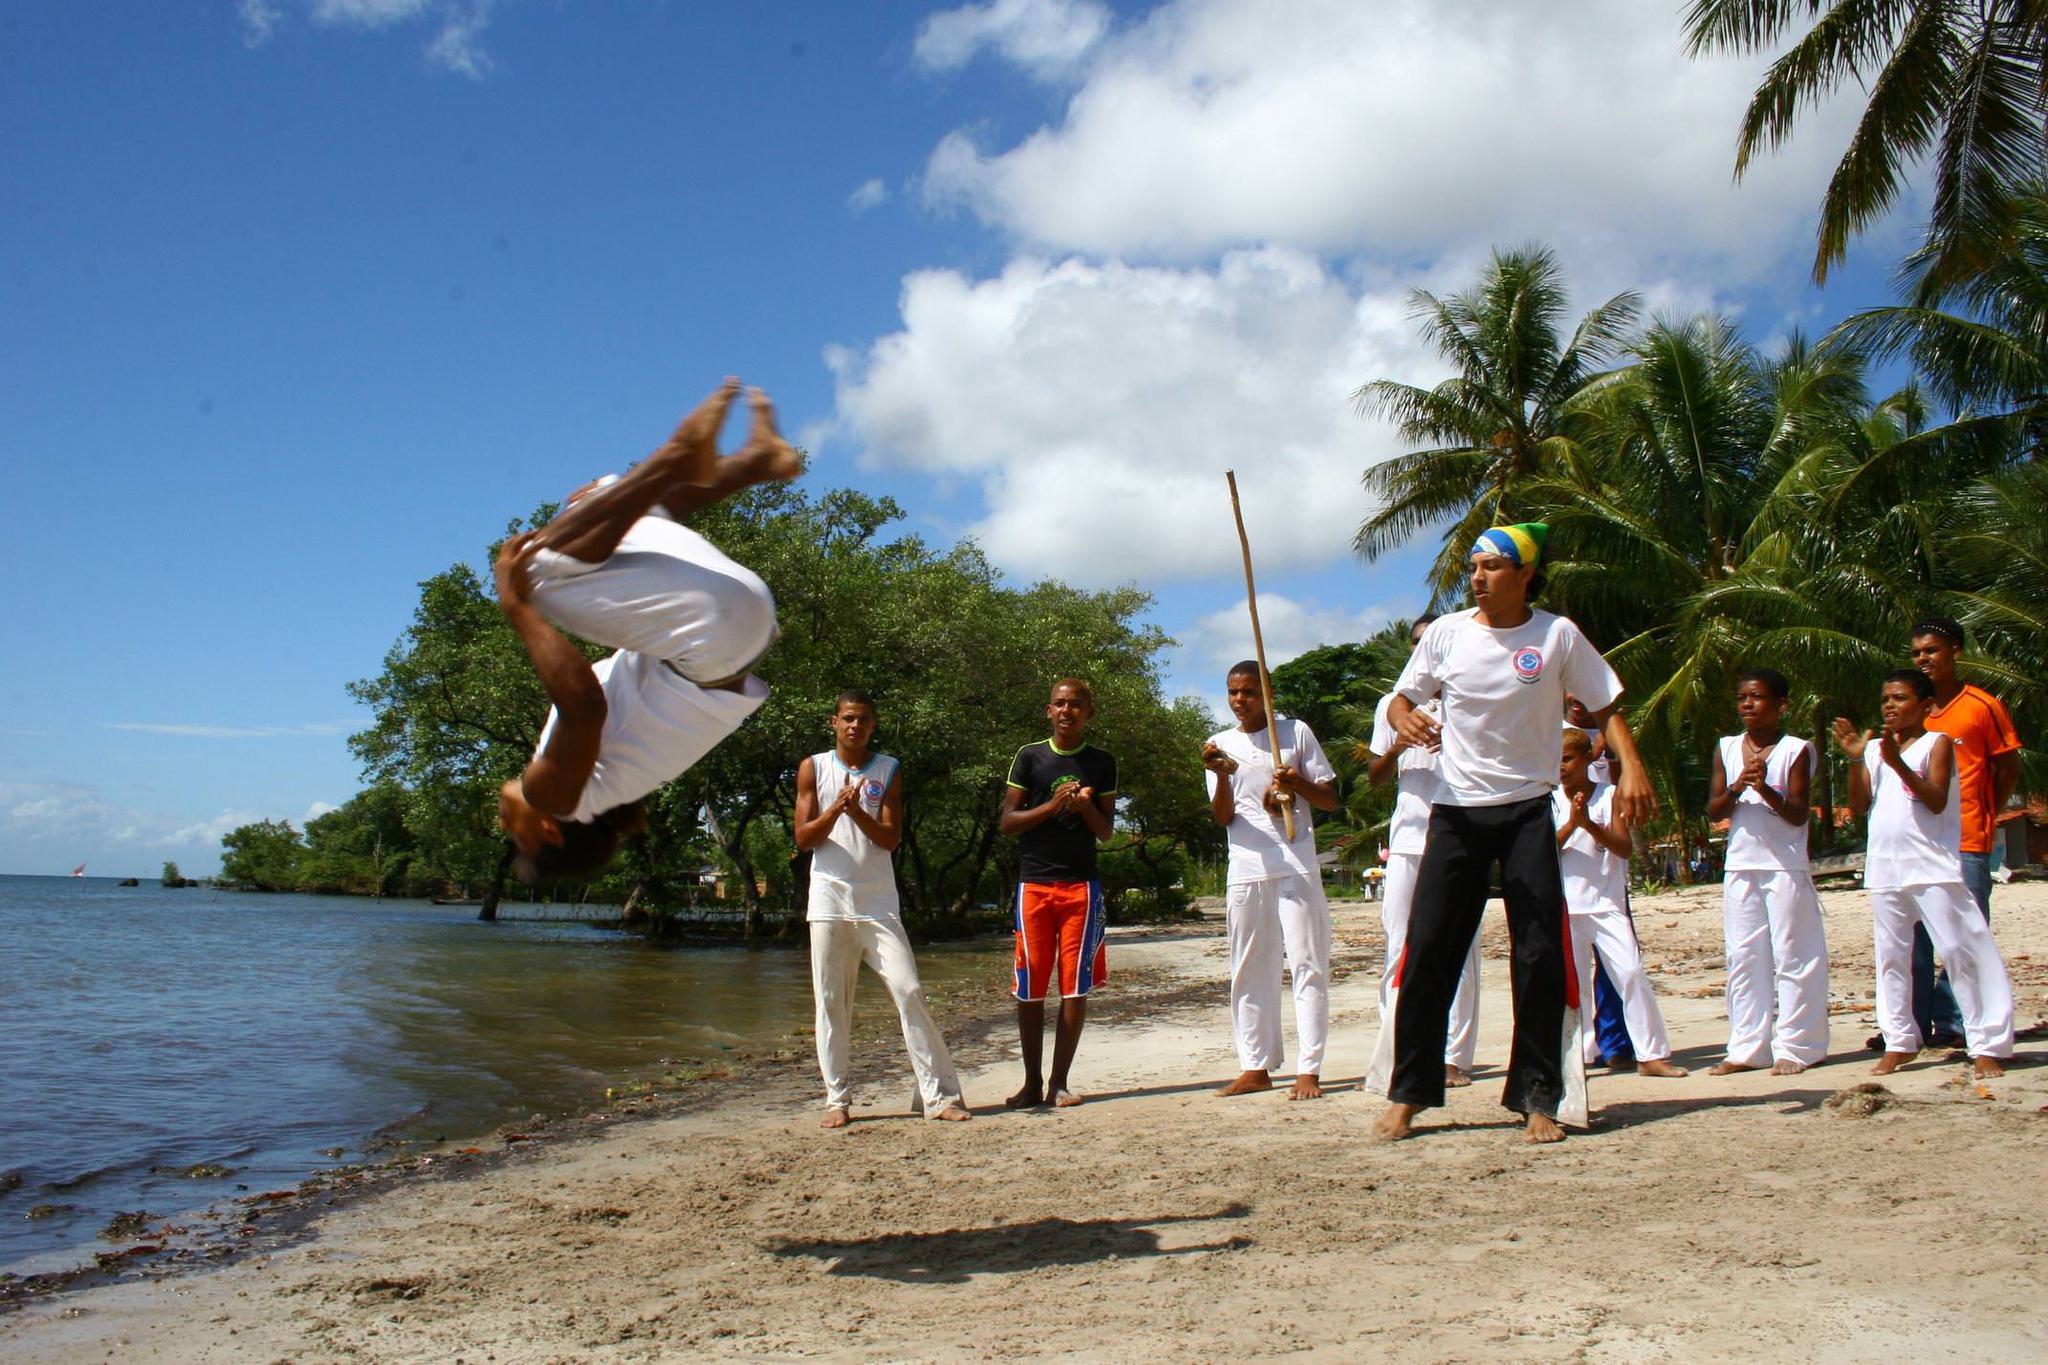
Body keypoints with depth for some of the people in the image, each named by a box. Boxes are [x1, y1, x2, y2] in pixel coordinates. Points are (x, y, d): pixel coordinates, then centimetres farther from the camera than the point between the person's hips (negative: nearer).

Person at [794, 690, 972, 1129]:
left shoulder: (888, 770, 7)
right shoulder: (813, 768, 6)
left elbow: (891, 838, -2)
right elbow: (803, 839, 0)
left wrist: (857, 811, -19)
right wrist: (835, 809, -17)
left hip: (878, 905, 0)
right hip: (829, 903, 0)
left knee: (909, 992, -7)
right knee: (831, 1003, 2)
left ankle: (940, 1095, -4)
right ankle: (837, 1099, 12)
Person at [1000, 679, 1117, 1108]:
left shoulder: (1102, 764, 8)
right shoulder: (1029, 757, 4)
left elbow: (1106, 832, 9)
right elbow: (1007, 823, 1)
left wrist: (1086, 807, -11)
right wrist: (1052, 805, -13)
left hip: (1081, 884, 1)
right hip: (1033, 884, -1)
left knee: (1076, 987, -2)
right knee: (1031, 988, 1)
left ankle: (1059, 1082, 7)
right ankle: (1032, 1083, 10)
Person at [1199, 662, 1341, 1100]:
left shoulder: (1296, 732, 5)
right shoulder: (1220, 745, 11)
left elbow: (1331, 800, 6)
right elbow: (1223, 817, 4)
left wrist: (1298, 783, -13)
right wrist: (1221, 776, -14)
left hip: (1297, 867, -3)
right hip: (1246, 870, 3)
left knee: (1307, 964, -5)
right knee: (1249, 970, 7)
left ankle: (1309, 1069, -3)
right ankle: (1256, 1067, 14)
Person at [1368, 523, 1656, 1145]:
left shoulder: (1558, 635, -1)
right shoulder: (1445, 632, 1)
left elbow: (1605, 708, 4)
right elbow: (1401, 699, 7)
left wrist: (1631, 767, -14)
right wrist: (1406, 719, -17)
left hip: (1528, 811, 0)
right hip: (1457, 811, 1)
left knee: (1541, 954, -4)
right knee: (1428, 949, -3)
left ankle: (1539, 1099, 8)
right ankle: (1407, 1093, 8)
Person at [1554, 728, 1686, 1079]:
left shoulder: (1609, 795, 1)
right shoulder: (1551, 802, 5)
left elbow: (1625, 847, -7)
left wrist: (1589, 824, -21)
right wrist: (1571, 823, -19)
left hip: (1606, 902, -1)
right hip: (1566, 906, 1)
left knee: (1631, 971, -8)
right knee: (1573, 981, 4)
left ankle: (1651, 1055, -2)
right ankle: (1577, 1055, 13)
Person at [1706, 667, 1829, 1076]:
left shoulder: (1796, 750, -3)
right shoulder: (1727, 749, 8)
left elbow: (1799, 814, -8)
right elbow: (1713, 811, 4)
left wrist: (1766, 790, -25)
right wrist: (1737, 787, -15)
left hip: (1785, 866, -4)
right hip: (1739, 867, 4)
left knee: (1793, 957, -1)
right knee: (1743, 959, 6)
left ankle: (1794, 1046, 5)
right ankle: (1747, 1048, 12)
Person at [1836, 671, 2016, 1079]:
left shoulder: (1937, 743, -2)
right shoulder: (1874, 748, 12)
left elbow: (1937, 801, -14)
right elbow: (1859, 805, 5)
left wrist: (1897, 762, -24)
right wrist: (1855, 758, -6)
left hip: (1933, 868, -5)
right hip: (1885, 870, 5)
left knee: (1961, 950, -6)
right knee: (1891, 957, 9)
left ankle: (1987, 1045, -2)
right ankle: (1899, 1042, 18)